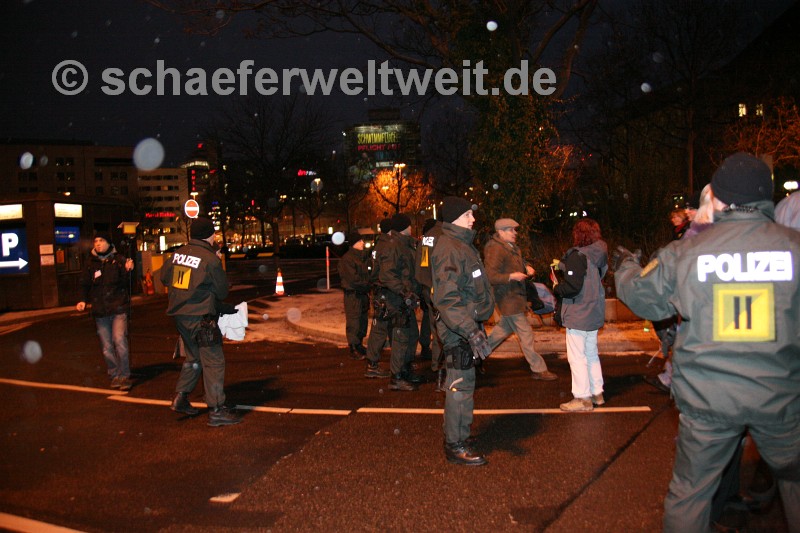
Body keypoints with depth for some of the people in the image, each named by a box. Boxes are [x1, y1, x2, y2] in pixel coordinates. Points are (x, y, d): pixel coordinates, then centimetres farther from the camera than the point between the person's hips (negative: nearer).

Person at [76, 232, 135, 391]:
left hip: (118, 309, -3)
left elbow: (124, 283, -2)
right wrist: (83, 300, -1)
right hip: (100, 311, 3)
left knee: (119, 341, -15)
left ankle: (125, 376, -4)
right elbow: (85, 285, 15)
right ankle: (114, 376, 17)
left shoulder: (118, 260, 3)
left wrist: (127, 271, -19)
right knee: (106, 347, 4)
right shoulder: (91, 264, 11)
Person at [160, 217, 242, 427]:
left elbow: (164, 278, 18)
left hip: (180, 314, 8)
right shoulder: (210, 259, -15)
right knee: (213, 361, -2)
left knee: (193, 357, 23)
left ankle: (180, 398, 23)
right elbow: (222, 291, -7)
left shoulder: (178, 253, 5)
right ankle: (216, 410, 0)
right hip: (200, 317, -8)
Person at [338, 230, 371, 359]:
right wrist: (367, 285, -8)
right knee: (353, 323, -4)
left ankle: (359, 346, 26)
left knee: (363, 320, 14)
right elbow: (353, 279, -18)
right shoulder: (347, 259, -13)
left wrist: (367, 285, 3)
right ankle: (354, 349, 3)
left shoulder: (362, 257, 16)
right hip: (353, 295, -9)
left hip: (363, 294, 9)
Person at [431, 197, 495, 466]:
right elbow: (447, 299, -26)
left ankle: (456, 437, 32)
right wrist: (472, 332, -31)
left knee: (462, 383, 19)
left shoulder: (462, 244, 16)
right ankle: (456, 446, 7)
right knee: (461, 386, -4)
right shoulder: (449, 249, -19)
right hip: (459, 330, -11)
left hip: (466, 326, 11)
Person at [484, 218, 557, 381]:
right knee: (525, 333, -5)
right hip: (508, 298, -10)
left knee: (504, 328, 23)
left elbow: (520, 261, 29)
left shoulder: (512, 247, 10)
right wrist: (511, 276, -30)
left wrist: (527, 267, 8)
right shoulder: (496, 250, -20)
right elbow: (490, 276, -26)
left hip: (516, 295, 10)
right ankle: (539, 370, 3)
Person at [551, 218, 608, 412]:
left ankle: (583, 398, 6)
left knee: (577, 356, 0)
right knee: (591, 353, 20)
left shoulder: (577, 256, -19)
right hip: (594, 313, 9)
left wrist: (556, 287, -5)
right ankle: (597, 393, 28)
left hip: (578, 315, -9)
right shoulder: (599, 255, 6)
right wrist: (562, 265, 21)